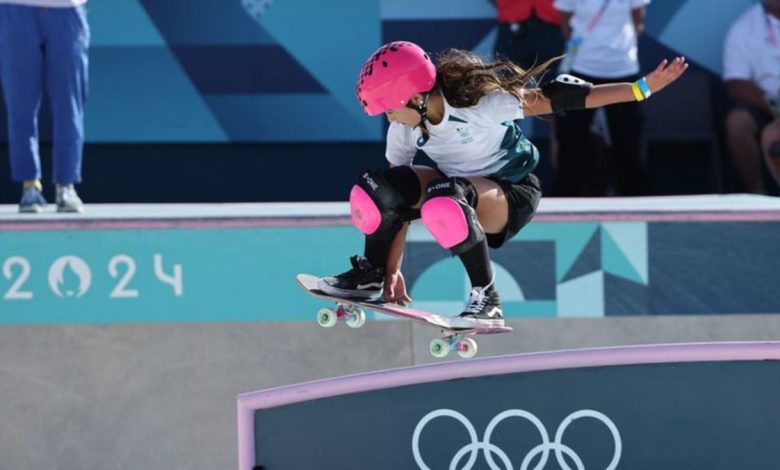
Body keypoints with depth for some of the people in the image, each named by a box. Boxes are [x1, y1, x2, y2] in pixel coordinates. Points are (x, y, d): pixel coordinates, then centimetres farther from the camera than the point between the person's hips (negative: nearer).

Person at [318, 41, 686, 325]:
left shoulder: (479, 102, -28)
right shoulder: (403, 129, -10)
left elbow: (552, 99, -27)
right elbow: (399, 198, -1)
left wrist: (643, 88, -28)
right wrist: (393, 266, -1)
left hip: (512, 195, -6)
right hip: (459, 185, 6)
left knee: (444, 197, -38)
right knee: (379, 189, -20)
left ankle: (486, 299, -25)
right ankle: (372, 275, 4)